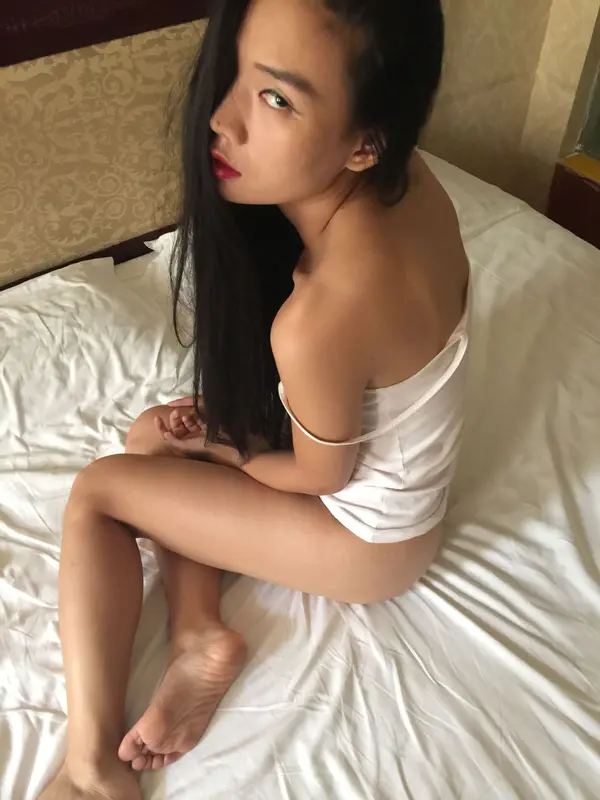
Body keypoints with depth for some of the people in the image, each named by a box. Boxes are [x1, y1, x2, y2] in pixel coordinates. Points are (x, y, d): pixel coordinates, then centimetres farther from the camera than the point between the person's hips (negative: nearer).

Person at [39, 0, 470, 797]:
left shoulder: (317, 321, -39)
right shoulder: (407, 179, -14)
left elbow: (319, 475, -18)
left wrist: (203, 443, -2)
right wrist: (215, 422, -5)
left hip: (370, 532, -7)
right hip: (394, 454, 8)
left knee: (98, 490, -1)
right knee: (171, 457, 13)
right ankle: (198, 635, 5)